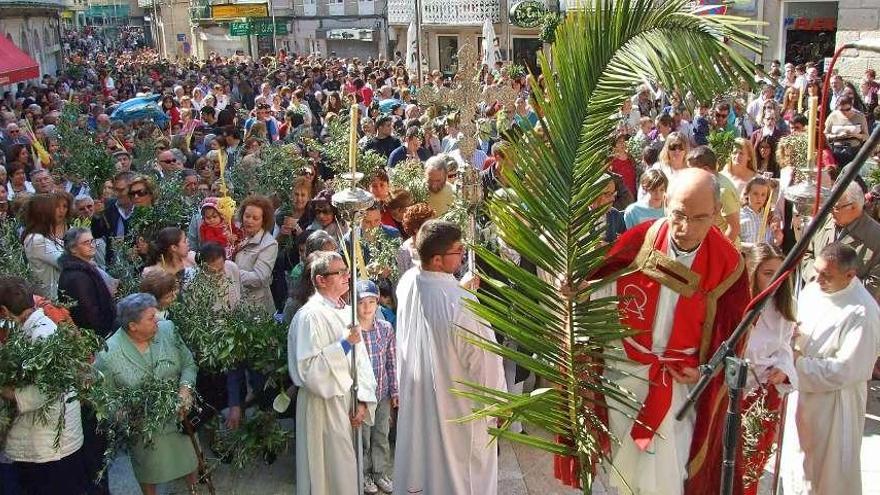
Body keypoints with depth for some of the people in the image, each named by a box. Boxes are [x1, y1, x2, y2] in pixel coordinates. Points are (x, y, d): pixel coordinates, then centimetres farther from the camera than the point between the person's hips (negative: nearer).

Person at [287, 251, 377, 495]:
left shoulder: (348, 312, 6)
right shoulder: (309, 316, -15)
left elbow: (361, 359, 5)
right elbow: (307, 369, -22)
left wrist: (363, 401, -3)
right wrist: (343, 344, -21)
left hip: (350, 403, 7)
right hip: (324, 405, -7)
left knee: (351, 470, 17)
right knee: (332, 474, 3)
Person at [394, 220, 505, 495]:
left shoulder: (407, 282, -9)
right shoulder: (461, 304, -30)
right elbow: (485, 357, -20)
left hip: (416, 396, 7)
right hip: (457, 403, -6)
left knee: (420, 466, 23)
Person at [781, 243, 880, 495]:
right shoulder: (811, 290, -1)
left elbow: (846, 371, -24)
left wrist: (798, 364, -21)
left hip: (833, 403, -7)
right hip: (802, 392, 7)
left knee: (832, 475, 9)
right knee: (797, 460, 22)